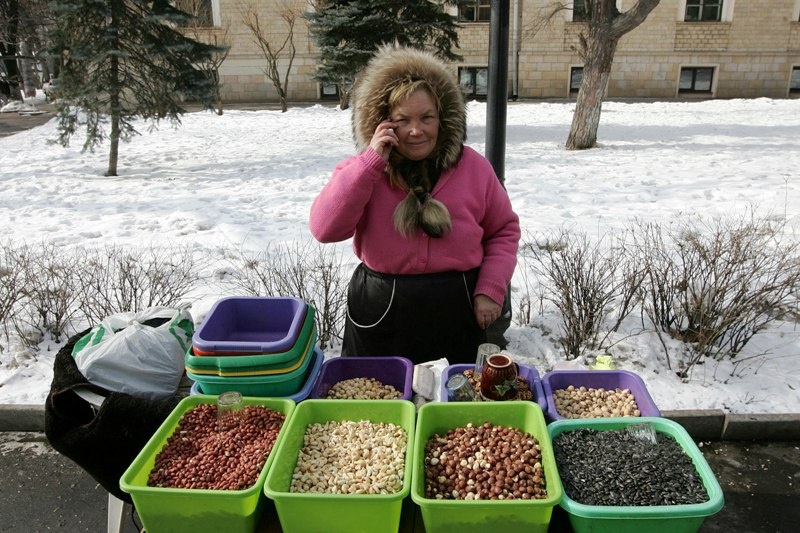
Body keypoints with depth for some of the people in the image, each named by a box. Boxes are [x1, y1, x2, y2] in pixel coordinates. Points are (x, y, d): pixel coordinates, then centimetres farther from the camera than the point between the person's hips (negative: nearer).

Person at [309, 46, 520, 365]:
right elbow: (325, 229, -17)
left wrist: (491, 289, -5)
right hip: (380, 316, 0)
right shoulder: (363, 169, -3)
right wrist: (371, 162, -20)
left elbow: (504, 229, 8)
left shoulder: (473, 167, -1)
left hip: (455, 316, 1)